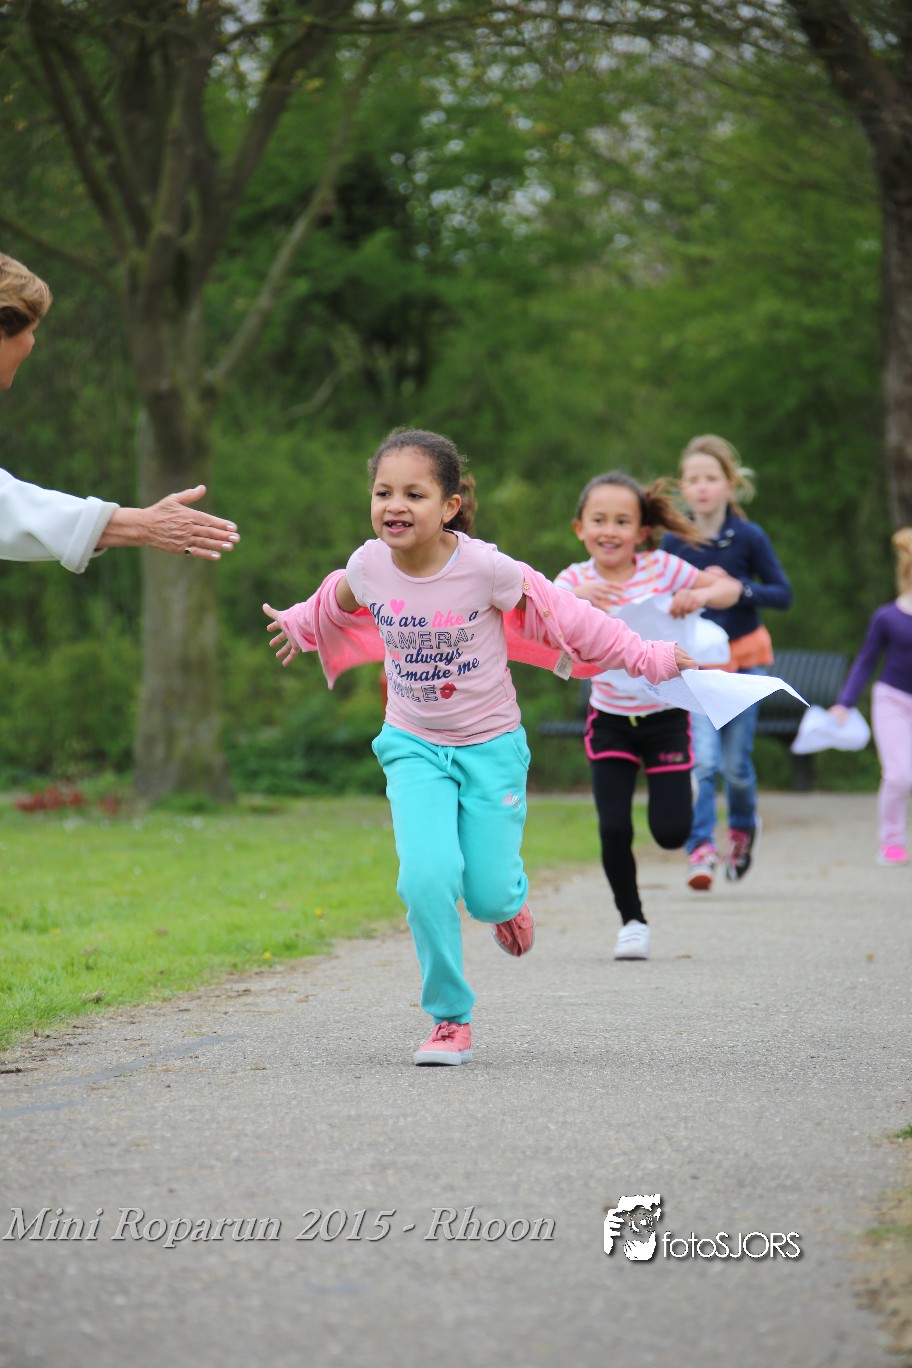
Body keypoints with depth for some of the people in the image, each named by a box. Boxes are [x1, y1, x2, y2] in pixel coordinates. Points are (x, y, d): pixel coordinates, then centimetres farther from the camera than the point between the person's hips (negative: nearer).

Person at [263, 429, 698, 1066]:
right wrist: (298, 623, 33)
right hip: (413, 746, 1)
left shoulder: (484, 567, -22)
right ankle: (450, 1018, -5)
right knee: (428, 876, -20)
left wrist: (649, 656, -9)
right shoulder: (369, 566, -12)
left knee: (488, 894, -1)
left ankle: (509, 898, 40)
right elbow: (340, 602, 14)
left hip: (489, 745, -1)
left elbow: (565, 615, -10)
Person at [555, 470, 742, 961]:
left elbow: (730, 588, -4)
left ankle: (678, 786, 31)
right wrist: (573, 598, -41)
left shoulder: (661, 568, -10)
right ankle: (632, 921, 12)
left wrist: (700, 596, -26)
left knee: (670, 833, -5)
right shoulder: (577, 580, -7)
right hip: (610, 720, 1)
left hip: (665, 714, -1)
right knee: (613, 829, -10)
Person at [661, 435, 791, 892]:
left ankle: (743, 825, 35)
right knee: (701, 759, -16)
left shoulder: (749, 537, -8)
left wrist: (739, 589, -20)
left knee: (736, 762, 5)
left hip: (744, 658, 0)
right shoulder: (673, 542, -4)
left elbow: (783, 593, -5)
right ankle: (701, 848, -17)